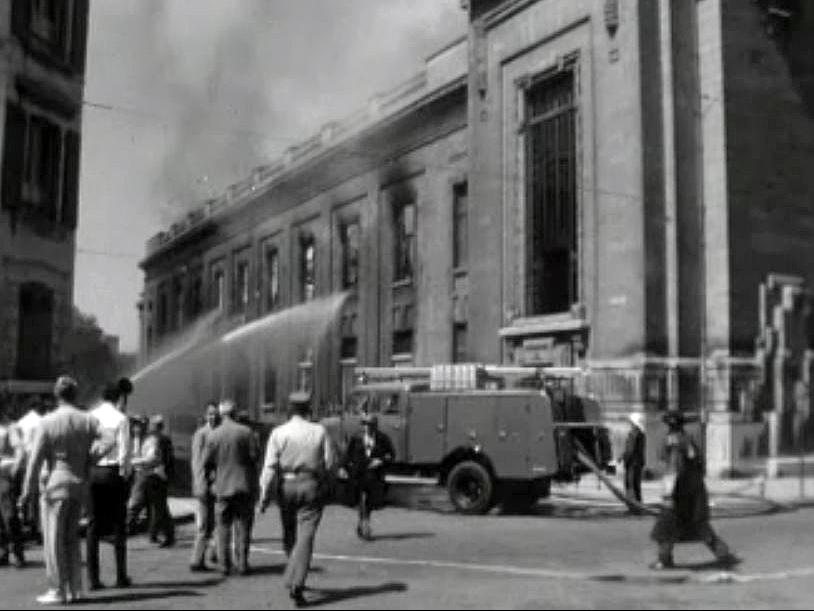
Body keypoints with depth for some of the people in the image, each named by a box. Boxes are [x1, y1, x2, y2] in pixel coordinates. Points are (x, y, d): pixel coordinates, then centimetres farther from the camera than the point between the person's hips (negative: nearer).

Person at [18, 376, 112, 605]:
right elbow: (107, 442, -12)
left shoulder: (48, 422, -8)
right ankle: (74, 589, 16)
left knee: (54, 540, 4)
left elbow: (36, 459, -9)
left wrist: (27, 490, -4)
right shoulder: (89, 420, 2)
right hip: (80, 484, 5)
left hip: (56, 484, -5)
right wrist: (87, 458, 1)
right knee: (71, 538, 16)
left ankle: (58, 591, 5)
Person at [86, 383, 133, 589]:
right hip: (113, 472, -3)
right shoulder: (120, 419, -6)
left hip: (91, 472, 3)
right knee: (118, 524, 6)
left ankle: (93, 578, 7)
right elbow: (125, 450, -10)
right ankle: (121, 576, 8)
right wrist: (125, 473, 1)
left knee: (93, 525, 8)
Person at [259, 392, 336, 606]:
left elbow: (270, 467, -8)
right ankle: (296, 584, -14)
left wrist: (265, 496, -5)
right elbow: (329, 462, -1)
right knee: (305, 537, -3)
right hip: (312, 486, -1)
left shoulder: (278, 433, -3)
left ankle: (294, 578, 34)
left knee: (289, 535, 18)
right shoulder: (319, 431, -1)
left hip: (286, 486, 1)